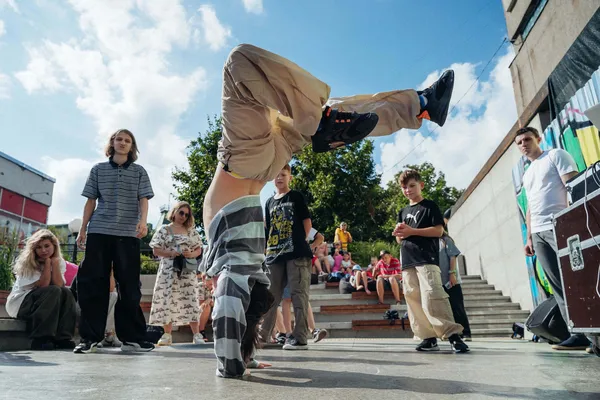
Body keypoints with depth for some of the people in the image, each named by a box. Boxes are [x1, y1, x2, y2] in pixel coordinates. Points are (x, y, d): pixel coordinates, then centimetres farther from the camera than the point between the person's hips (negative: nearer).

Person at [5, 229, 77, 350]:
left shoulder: (60, 262, 0)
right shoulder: (26, 262, -11)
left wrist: (54, 262, -20)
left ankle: (63, 339, -24)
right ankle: (40, 340, -30)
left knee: (66, 293, -25)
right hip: (19, 304, -4)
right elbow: (43, 285, -23)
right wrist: (47, 262, -20)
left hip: (40, 303, 4)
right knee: (53, 291, -30)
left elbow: (59, 285, -18)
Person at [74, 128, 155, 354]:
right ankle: (90, 337, 7)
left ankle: (131, 337, 5)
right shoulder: (98, 170, 14)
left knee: (130, 285, 0)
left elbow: (143, 200, 2)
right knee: (93, 283, -1)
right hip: (99, 232, 1)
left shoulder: (139, 172, 11)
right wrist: (83, 229, 8)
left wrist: (143, 221, -16)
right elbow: (90, 201, 14)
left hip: (128, 234, -1)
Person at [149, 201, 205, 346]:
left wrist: (191, 254, -11)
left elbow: (198, 250, 11)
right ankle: (167, 335, 9)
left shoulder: (191, 231, 11)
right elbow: (156, 250, 1)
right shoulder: (164, 230, 5)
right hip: (168, 270, -1)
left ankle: (196, 335, -2)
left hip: (187, 270, 1)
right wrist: (171, 253, -14)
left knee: (190, 301, -4)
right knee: (167, 301, -1)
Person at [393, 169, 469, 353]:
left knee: (432, 296, -19)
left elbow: (439, 230, -6)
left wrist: (412, 231, -12)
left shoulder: (429, 206, 4)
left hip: (427, 259, -6)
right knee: (413, 300, 2)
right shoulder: (403, 212, 21)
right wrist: (400, 234, -2)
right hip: (408, 261, 6)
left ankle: (453, 334, -13)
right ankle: (429, 337, 7)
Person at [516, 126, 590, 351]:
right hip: (538, 233, 7)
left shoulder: (556, 155, 6)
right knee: (558, 285, 2)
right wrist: (529, 237, 16)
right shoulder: (527, 175, 25)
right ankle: (580, 334, 4)